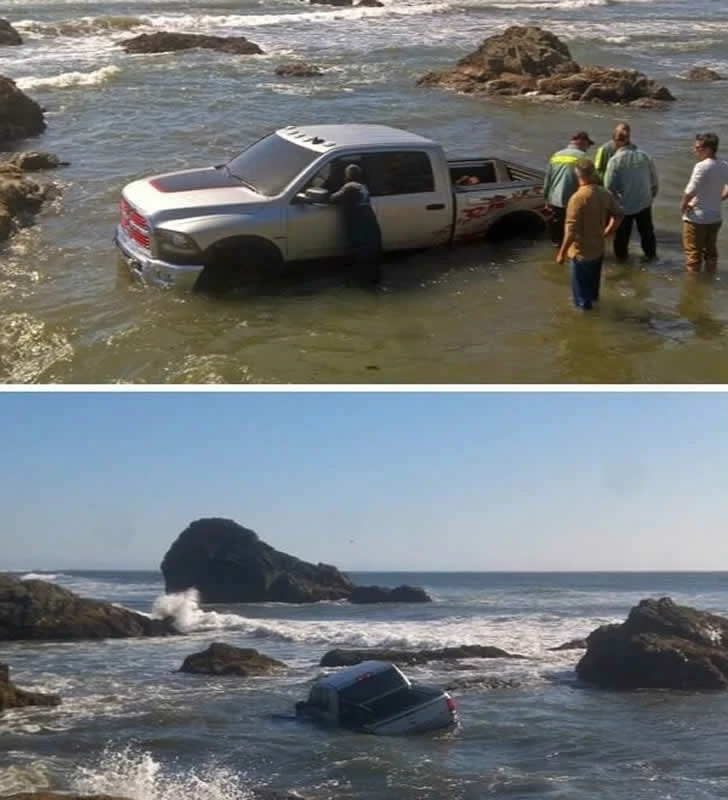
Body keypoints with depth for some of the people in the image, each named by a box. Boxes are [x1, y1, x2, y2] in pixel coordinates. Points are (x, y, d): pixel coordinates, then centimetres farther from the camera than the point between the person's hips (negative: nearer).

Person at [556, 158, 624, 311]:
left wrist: (562, 253, -17)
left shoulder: (578, 198, -25)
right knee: (592, 288, 25)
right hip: (598, 249, 7)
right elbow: (618, 215, 10)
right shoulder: (605, 194, -3)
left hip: (581, 252, -7)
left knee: (582, 294, 8)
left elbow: (571, 231, -26)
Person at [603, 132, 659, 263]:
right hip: (644, 203, 4)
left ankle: (621, 255, 26)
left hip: (624, 205, -3)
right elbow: (654, 180, 3)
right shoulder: (645, 156, -5)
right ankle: (650, 253, 29)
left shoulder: (615, 160, -18)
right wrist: (652, 195, 18)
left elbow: (609, 186, -18)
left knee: (622, 232, 15)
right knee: (646, 230, 20)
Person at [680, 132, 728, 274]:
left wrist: (683, 206, -10)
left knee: (693, 254, 7)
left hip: (697, 218, -7)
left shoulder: (702, 166, -23)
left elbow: (689, 192, -27)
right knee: (711, 251, 21)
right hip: (715, 217, 7)